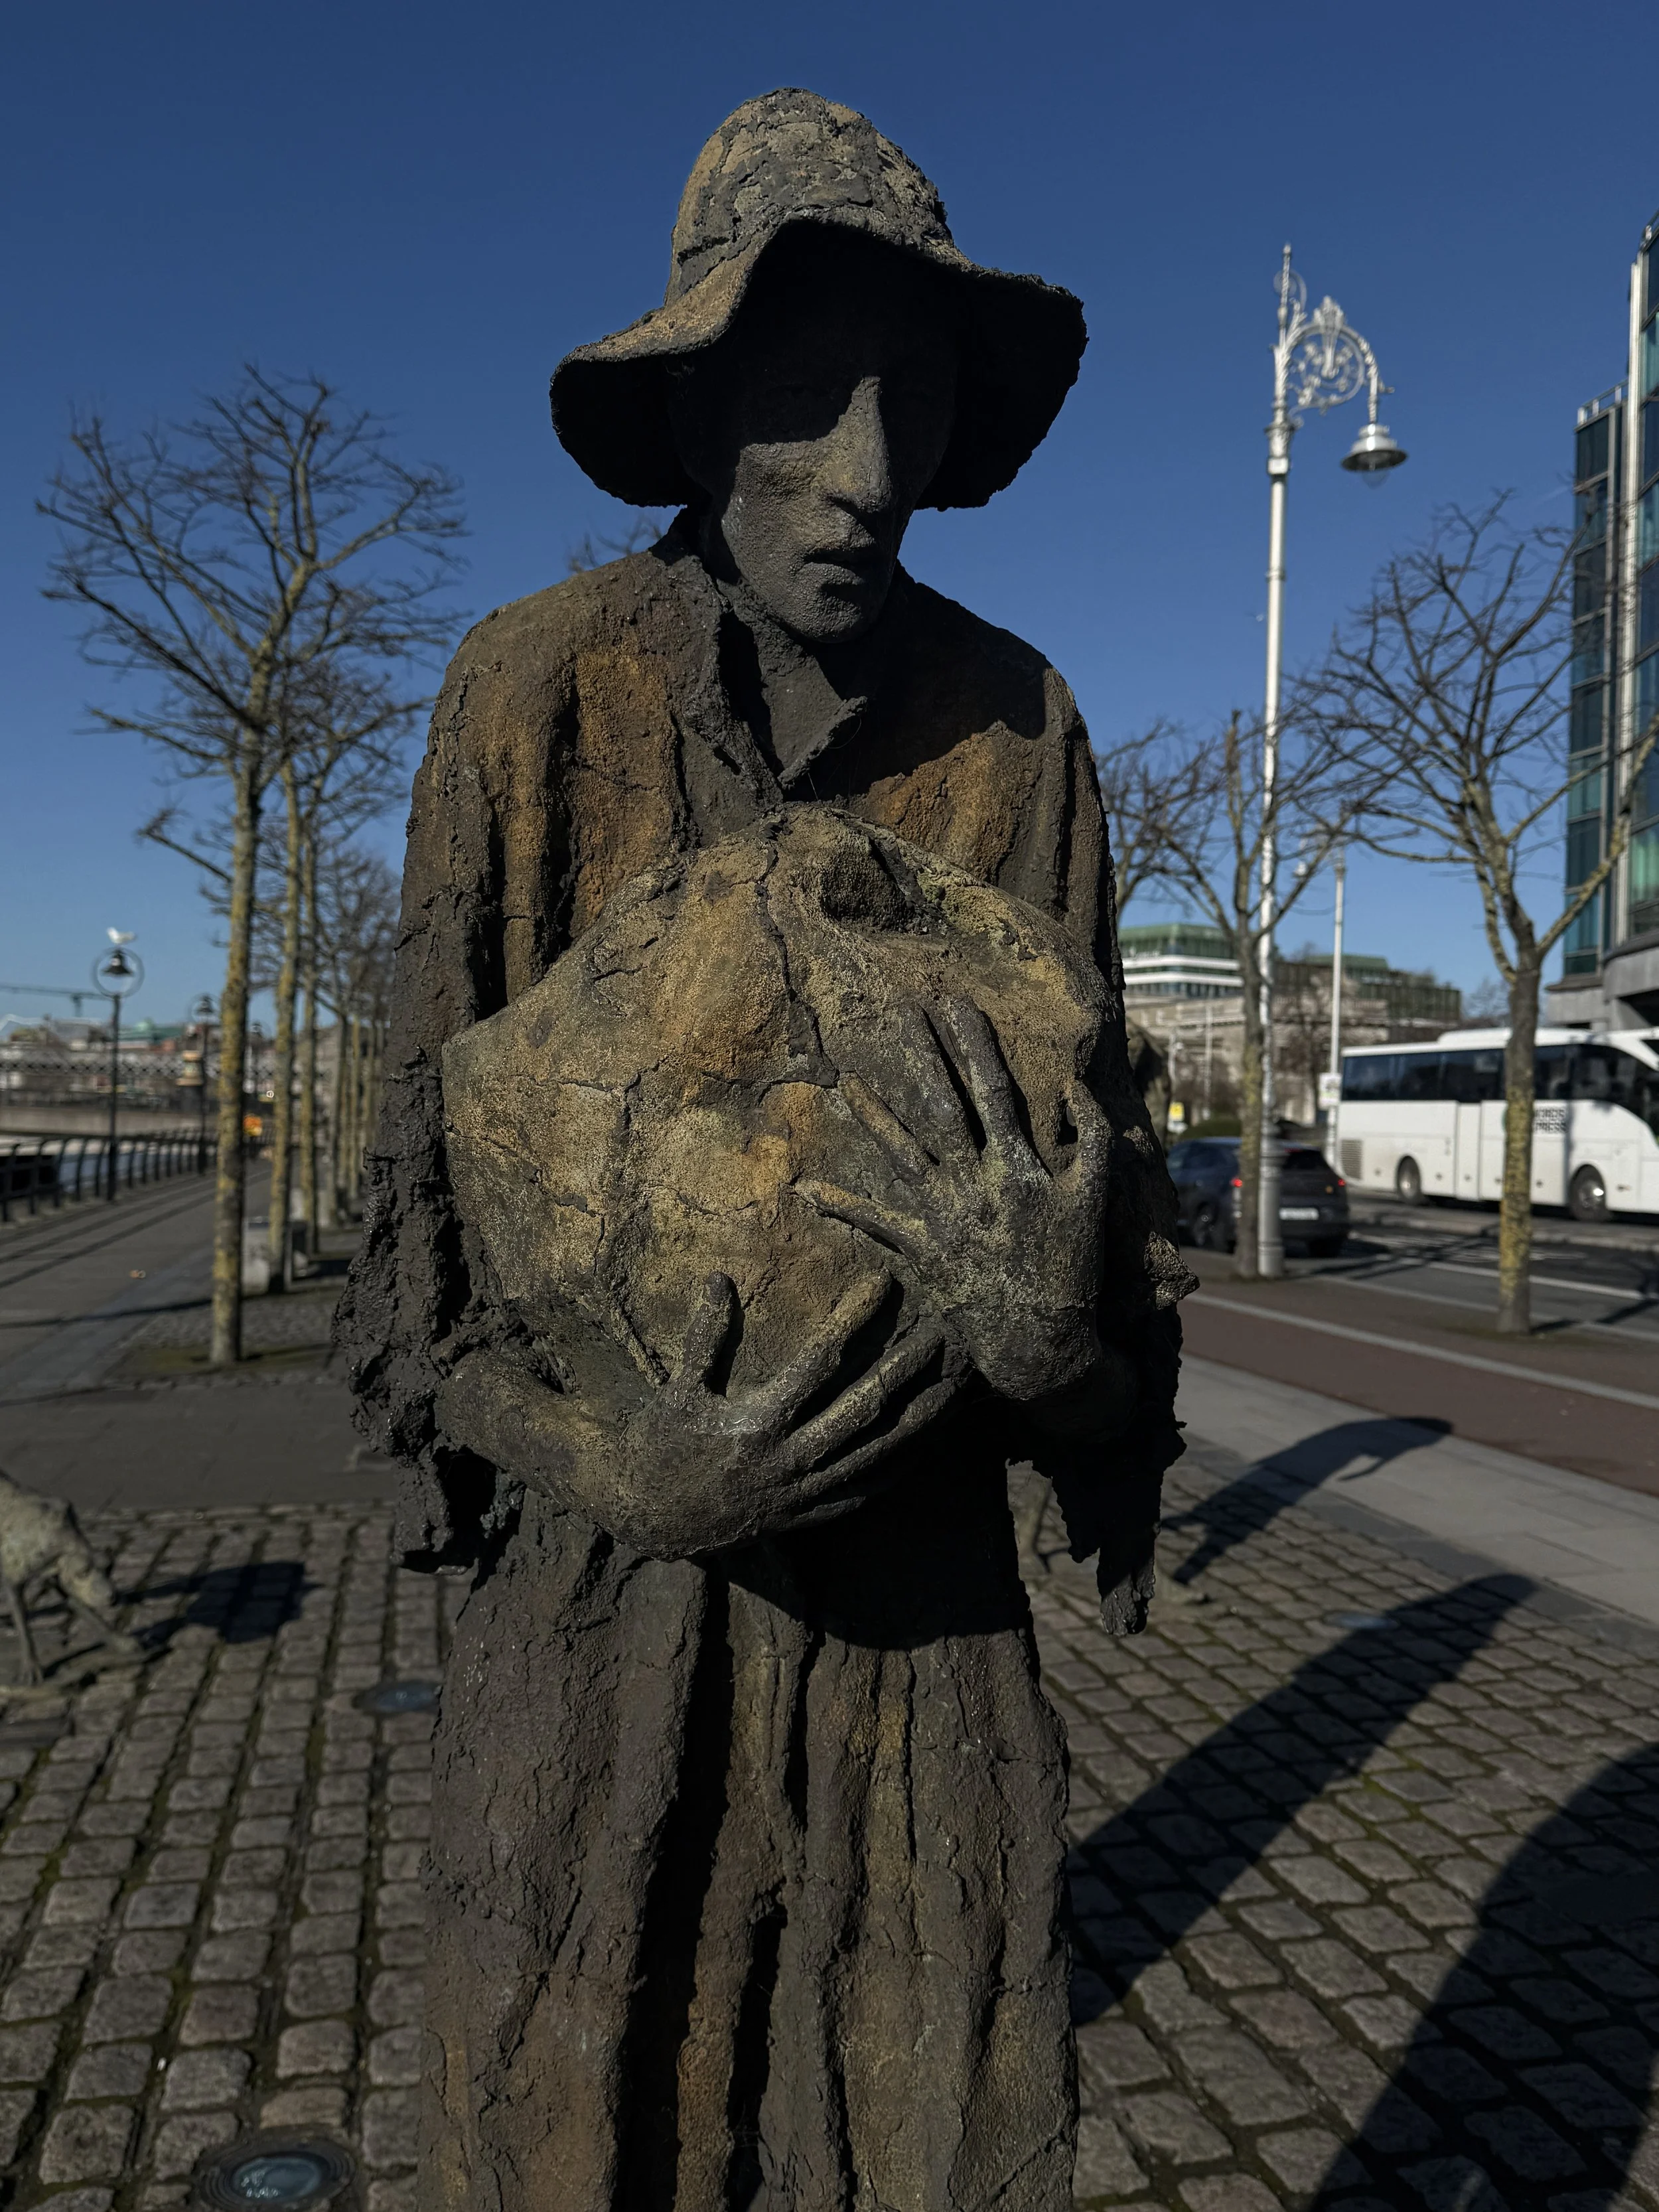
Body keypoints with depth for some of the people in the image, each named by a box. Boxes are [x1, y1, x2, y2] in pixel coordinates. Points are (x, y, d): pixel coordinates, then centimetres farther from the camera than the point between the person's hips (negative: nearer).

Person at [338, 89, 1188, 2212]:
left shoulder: (1016, 719, 0)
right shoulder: (539, 685, -6)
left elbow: (1101, 1116, 4)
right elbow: (425, 1163, -3)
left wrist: (1072, 1331, -17)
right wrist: (607, 1467, -17)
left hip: (930, 1592, 2)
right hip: (603, 1577, -1)